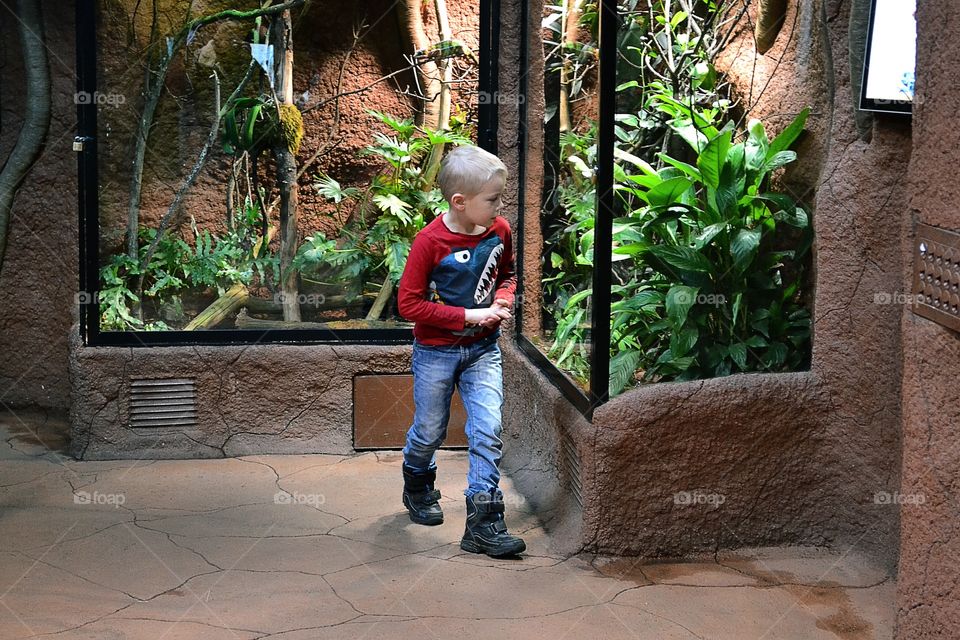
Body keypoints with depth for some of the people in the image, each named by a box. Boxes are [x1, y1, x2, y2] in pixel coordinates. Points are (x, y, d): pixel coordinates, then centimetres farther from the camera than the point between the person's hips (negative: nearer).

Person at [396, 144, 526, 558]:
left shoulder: (499, 231, -4)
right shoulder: (430, 241, -21)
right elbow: (408, 303, -19)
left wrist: (504, 298, -7)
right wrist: (468, 316, -22)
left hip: (483, 349, 3)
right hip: (436, 351, -3)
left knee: (488, 430, -8)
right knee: (429, 431, 12)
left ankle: (484, 523, -4)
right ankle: (418, 486, 44)